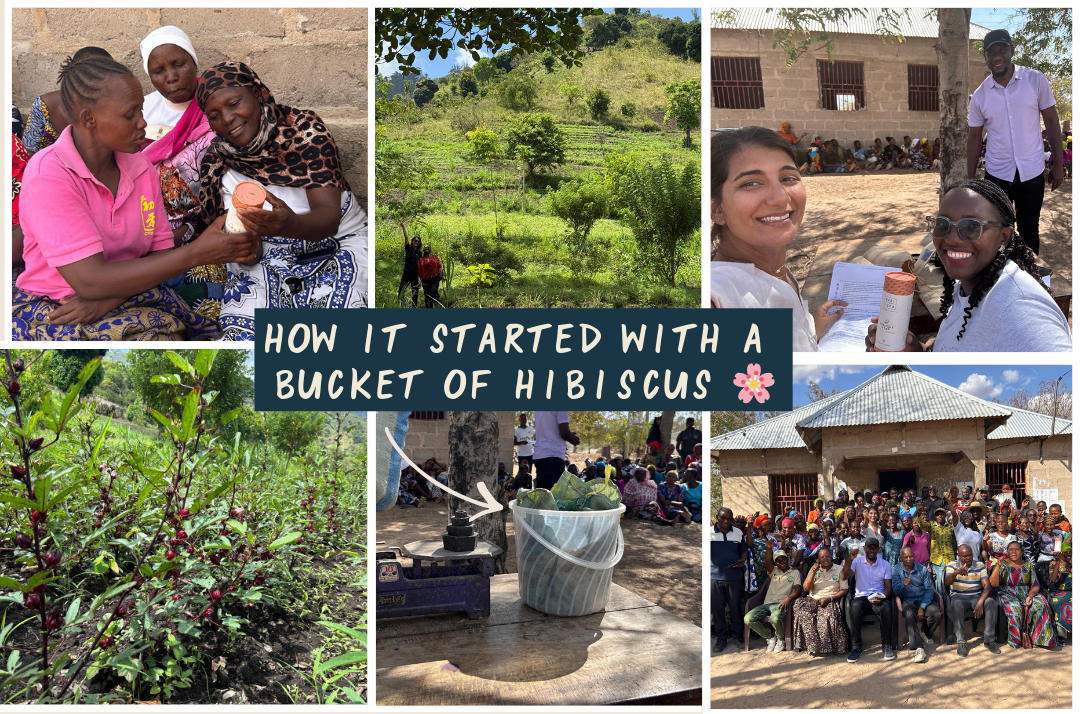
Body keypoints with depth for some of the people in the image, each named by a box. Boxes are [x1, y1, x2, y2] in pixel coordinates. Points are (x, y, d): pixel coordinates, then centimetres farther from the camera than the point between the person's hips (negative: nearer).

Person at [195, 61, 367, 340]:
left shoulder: (303, 128, -12)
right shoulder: (216, 162, -2)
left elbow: (329, 215, -24)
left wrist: (291, 225, -46)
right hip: (267, 260, 3)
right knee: (241, 332, -24)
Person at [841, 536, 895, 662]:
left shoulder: (885, 565, 10)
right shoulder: (857, 562, 6)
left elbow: (888, 586, 6)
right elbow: (843, 577, -8)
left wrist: (882, 597, -17)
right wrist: (849, 560, -23)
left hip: (878, 597, 1)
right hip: (861, 596, -1)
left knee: (887, 608, -35)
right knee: (854, 608, -36)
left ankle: (887, 645, -21)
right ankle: (856, 646, -25)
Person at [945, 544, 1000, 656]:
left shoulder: (980, 566, 6)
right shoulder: (952, 565, 1)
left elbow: (987, 585, -4)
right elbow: (947, 583, -16)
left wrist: (980, 602, -22)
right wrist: (956, 573, -39)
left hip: (976, 596, 2)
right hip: (958, 596, -2)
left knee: (992, 603, -29)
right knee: (956, 604, -38)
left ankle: (989, 639, -18)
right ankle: (961, 642, -32)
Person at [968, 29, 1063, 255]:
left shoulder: (1036, 80, -5)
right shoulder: (979, 96, -1)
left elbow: (1051, 121, 0)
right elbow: (974, 138, 6)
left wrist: (1058, 164, -2)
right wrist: (970, 178, 3)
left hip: (1032, 173, -1)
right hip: (997, 175, 1)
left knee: (1029, 232, 9)